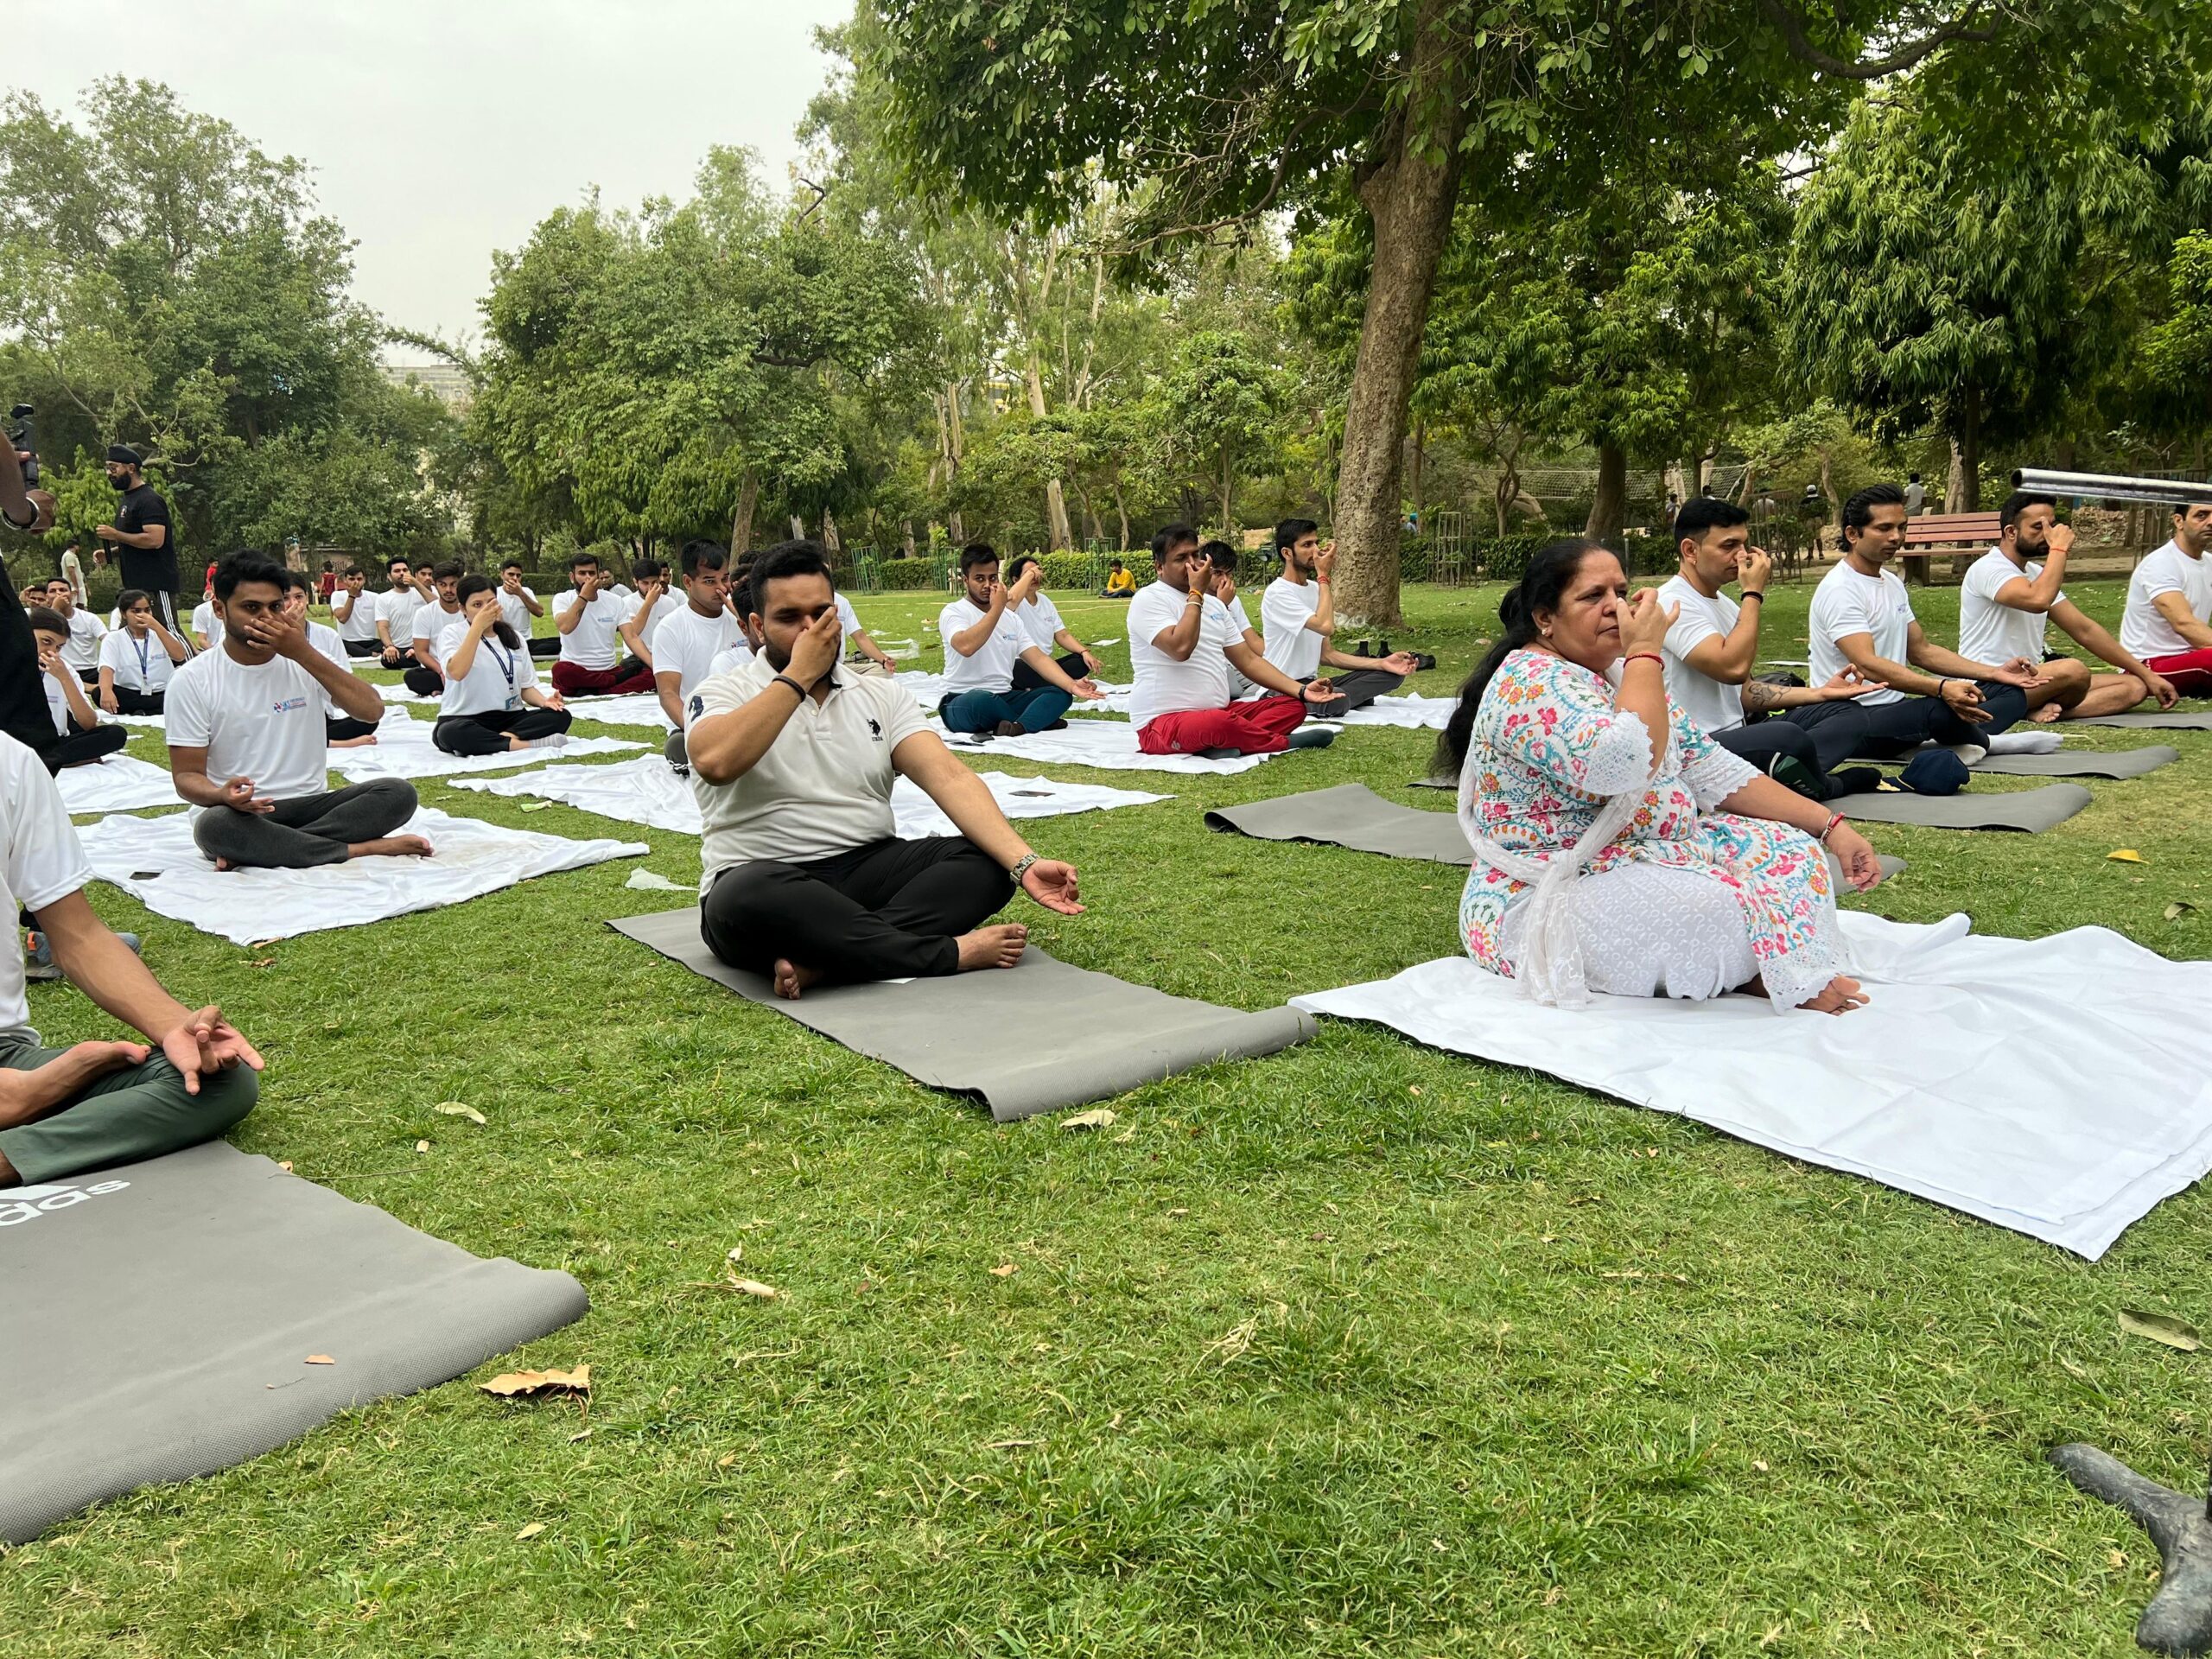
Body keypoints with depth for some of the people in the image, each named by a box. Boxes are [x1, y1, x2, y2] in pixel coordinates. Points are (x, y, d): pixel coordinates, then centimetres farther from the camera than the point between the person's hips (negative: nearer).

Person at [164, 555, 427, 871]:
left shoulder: (305, 662, 6)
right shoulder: (192, 680, -1)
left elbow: (372, 710, -9)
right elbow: (187, 775, -3)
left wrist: (305, 654, -16)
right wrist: (222, 795, -28)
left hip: (311, 805, 3)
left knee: (399, 793, -23)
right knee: (214, 825, -38)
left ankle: (251, 850, -25)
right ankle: (361, 849, -24)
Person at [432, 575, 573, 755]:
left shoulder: (514, 638, 13)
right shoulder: (452, 633, -2)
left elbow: (526, 687, 14)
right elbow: (456, 672, -22)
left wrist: (544, 701, -9)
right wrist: (478, 626, -22)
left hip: (510, 718, 4)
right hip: (464, 719, -4)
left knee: (561, 716, -22)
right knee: (451, 733, -40)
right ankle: (528, 744, -33)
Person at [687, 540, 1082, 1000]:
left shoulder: (882, 696, 11)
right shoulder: (725, 695, 1)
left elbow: (949, 777, -4)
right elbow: (715, 763, -23)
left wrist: (1024, 863, -20)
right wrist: (798, 675, -14)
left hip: (869, 870, 4)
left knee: (987, 862, -19)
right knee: (746, 899, -39)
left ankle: (821, 960, -34)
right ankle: (951, 953, -30)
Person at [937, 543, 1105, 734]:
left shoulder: (1010, 617, 15)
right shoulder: (954, 612, -5)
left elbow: (1038, 658, 6)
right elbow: (965, 646, -28)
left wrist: (1072, 685, -11)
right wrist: (996, 608, -20)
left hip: (1005, 698, 7)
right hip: (964, 702, -7)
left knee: (1061, 693, -13)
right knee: (982, 700, -41)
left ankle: (1017, 727, -40)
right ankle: (1038, 720, -16)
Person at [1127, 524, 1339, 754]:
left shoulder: (1214, 604, 19)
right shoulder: (1148, 599, -7)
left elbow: (1249, 660, 16)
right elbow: (1180, 648, -23)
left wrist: (1301, 691, 4)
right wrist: (1196, 593, -12)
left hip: (1219, 712, 9)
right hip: (1163, 722, -9)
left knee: (1293, 705, -2)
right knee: (1218, 723, -40)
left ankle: (1223, 744, -26)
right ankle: (1284, 743, -12)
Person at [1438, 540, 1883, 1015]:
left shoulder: (1620, 673, 12)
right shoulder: (1529, 684, -18)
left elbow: (1713, 771, 12)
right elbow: (1622, 765, -35)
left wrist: (1830, 826, 4)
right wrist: (1645, 651, -21)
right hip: (1539, 906, -10)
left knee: (1789, 848, 1)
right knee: (1713, 906, -31)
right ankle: (1790, 984, -2)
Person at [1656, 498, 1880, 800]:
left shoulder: (1724, 604, 17)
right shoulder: (1673, 603, -14)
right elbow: (1733, 668, -25)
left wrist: (1819, 693, 10)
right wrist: (1754, 593, -14)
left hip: (1734, 736, 10)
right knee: (1790, 738, -33)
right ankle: (1823, 789, 0)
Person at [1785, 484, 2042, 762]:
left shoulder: (1892, 583, 18)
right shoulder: (1839, 590, -14)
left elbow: (1922, 651, 23)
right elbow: (1867, 665, -28)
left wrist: (1995, 673, 11)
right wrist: (1942, 688, -40)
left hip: (1894, 707, 10)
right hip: (1852, 715, -10)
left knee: (2011, 693, 3)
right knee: (1943, 710, -35)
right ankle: (1981, 739, -4)